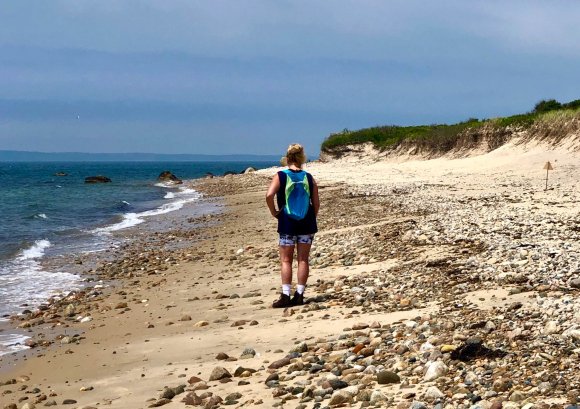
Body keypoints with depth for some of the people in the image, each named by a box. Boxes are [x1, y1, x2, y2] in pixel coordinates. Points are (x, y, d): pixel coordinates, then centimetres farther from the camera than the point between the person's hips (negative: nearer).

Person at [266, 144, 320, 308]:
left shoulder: (280, 176, -5)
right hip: (307, 223, 2)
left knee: (286, 260, 4)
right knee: (303, 259, 8)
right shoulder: (309, 178, 1)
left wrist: (274, 212, -6)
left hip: (287, 223, -2)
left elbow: (269, 195, -20)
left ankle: (285, 296, -2)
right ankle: (299, 295, 9)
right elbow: (316, 203, 2)